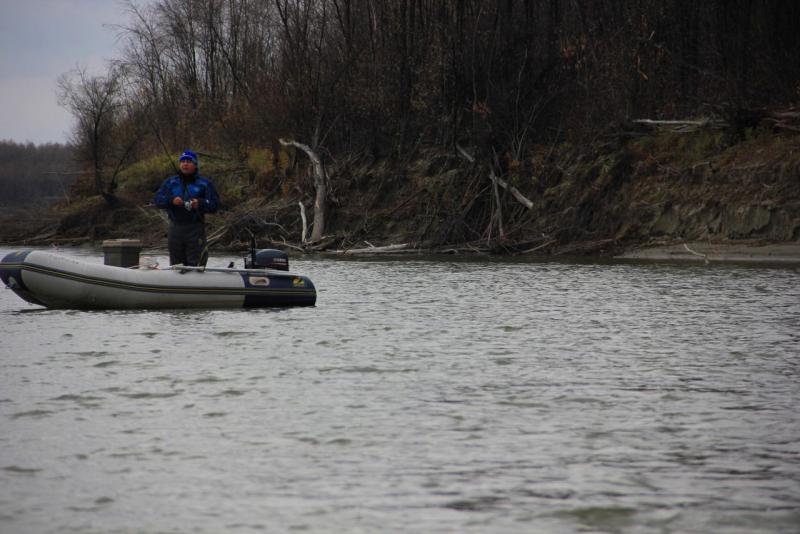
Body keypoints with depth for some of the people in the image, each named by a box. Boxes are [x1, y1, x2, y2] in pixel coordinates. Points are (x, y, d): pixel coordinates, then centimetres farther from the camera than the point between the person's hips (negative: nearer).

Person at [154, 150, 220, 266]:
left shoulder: (204, 183, 7)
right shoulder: (170, 182, 14)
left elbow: (214, 204, 0)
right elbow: (158, 199, 3)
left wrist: (200, 203, -19)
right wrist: (171, 200, -17)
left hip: (195, 230, -3)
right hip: (175, 229, 3)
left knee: (195, 265, -10)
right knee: (175, 265, 7)